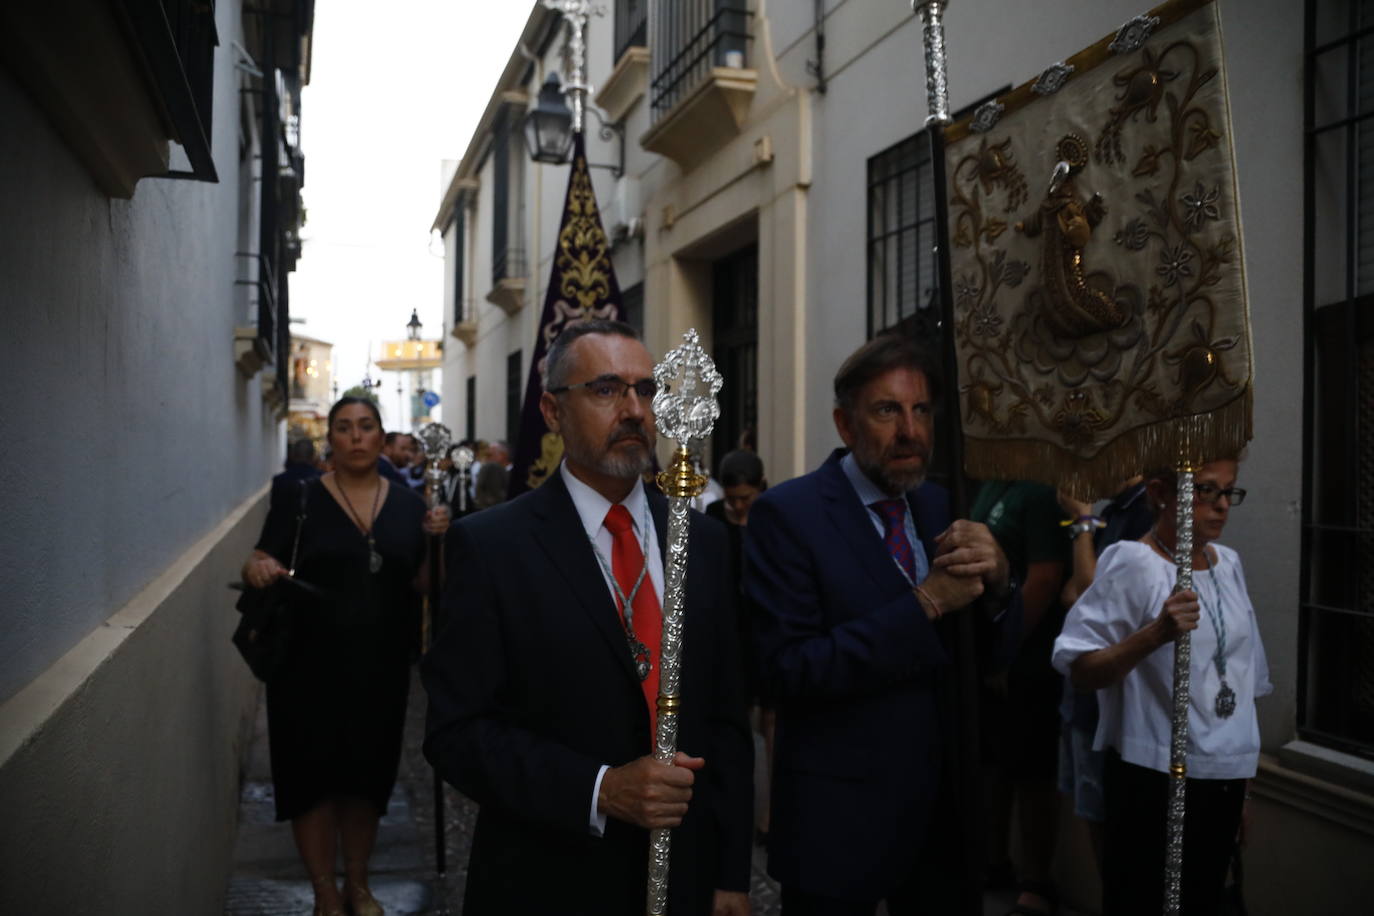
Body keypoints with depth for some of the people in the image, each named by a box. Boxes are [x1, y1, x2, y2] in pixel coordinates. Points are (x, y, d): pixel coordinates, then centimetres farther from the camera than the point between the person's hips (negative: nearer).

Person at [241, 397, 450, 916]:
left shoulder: (407, 505, 5)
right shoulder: (299, 499, -2)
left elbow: (421, 585, 6)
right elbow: (264, 565, -5)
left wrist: (436, 542, -11)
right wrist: (256, 569, -27)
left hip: (381, 668, 3)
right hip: (311, 667, -2)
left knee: (368, 773, 13)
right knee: (314, 775, 4)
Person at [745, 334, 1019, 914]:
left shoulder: (938, 506, 3)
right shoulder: (787, 514, -15)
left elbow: (998, 648, 5)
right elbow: (785, 671, -22)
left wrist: (997, 580, -17)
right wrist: (924, 604, -25)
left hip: (944, 801, 6)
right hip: (840, 814, -5)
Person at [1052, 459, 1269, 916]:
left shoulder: (1229, 564, 6)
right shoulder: (1130, 563, -15)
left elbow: (1242, 676, 15)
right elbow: (1080, 672, -20)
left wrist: (1244, 778, 18)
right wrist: (1156, 633, -33)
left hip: (1225, 775, 6)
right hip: (1154, 779, -6)